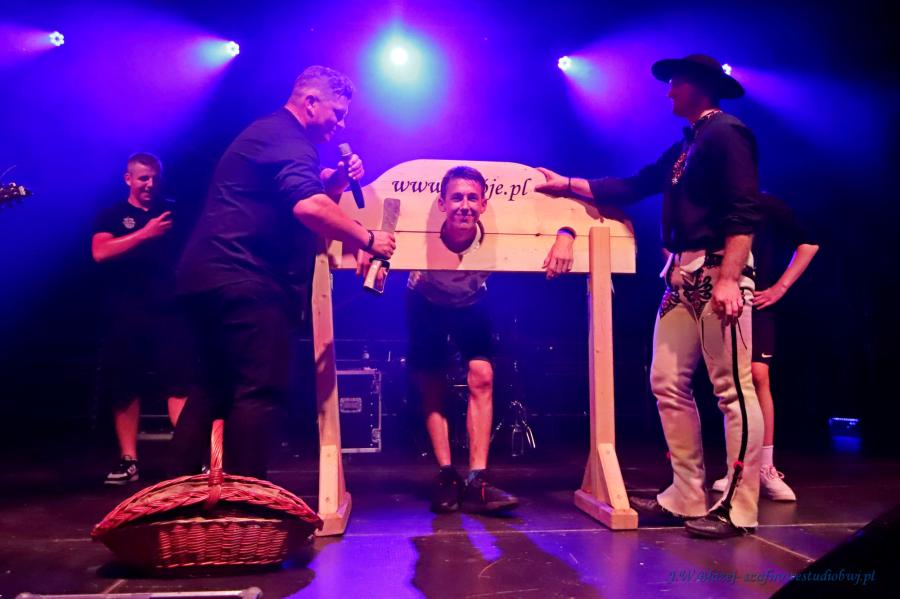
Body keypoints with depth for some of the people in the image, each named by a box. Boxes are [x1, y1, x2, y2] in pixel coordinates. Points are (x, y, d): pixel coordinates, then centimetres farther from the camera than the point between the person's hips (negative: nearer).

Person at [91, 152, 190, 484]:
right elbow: (100, 252, -10)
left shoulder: (172, 212, 15)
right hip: (126, 315, 0)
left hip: (168, 311, 1)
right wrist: (146, 233, -17)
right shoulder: (112, 215, 8)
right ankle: (128, 460, 12)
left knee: (180, 383, -8)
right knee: (126, 388, 4)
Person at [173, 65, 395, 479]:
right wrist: (368, 239, -18)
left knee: (216, 389, 16)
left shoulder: (270, 134, 25)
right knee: (258, 390, -9)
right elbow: (309, 208, -27)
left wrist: (336, 182, 11)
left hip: (213, 277, 11)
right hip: (244, 280, -11)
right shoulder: (287, 138, -10)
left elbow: (294, 204, 27)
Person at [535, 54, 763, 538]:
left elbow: (744, 211, -15)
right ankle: (687, 497, 15)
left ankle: (738, 508, 2)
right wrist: (567, 185, 28)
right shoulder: (684, 146, 24)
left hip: (717, 273, -10)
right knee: (668, 383, 8)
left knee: (732, 388, -5)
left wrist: (729, 279, -23)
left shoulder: (727, 132, -5)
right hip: (682, 277, 10)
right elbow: (631, 187, 27)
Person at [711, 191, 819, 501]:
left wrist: (780, 287, -1)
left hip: (757, 304, -2)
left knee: (758, 376, -15)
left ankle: (766, 469, -8)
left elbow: (808, 244, 6)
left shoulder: (767, 205, 0)